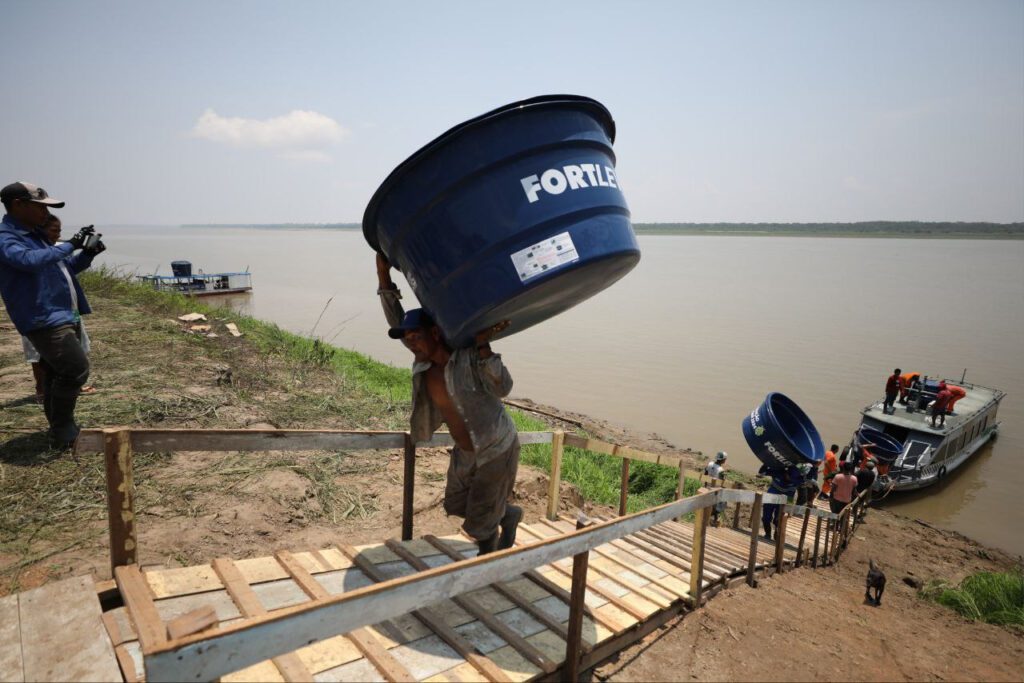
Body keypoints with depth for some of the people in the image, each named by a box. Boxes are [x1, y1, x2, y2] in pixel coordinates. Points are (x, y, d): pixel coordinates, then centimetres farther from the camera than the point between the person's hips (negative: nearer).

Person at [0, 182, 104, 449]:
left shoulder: (35, 234, 17)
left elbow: (64, 267, 26)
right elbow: (31, 260, -34)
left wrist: (87, 254, 7)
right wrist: (70, 244, -25)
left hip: (66, 316, 10)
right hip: (45, 321, -10)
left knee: (58, 375, 15)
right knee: (76, 370, -15)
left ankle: (61, 431, 26)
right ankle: (62, 432, -2)